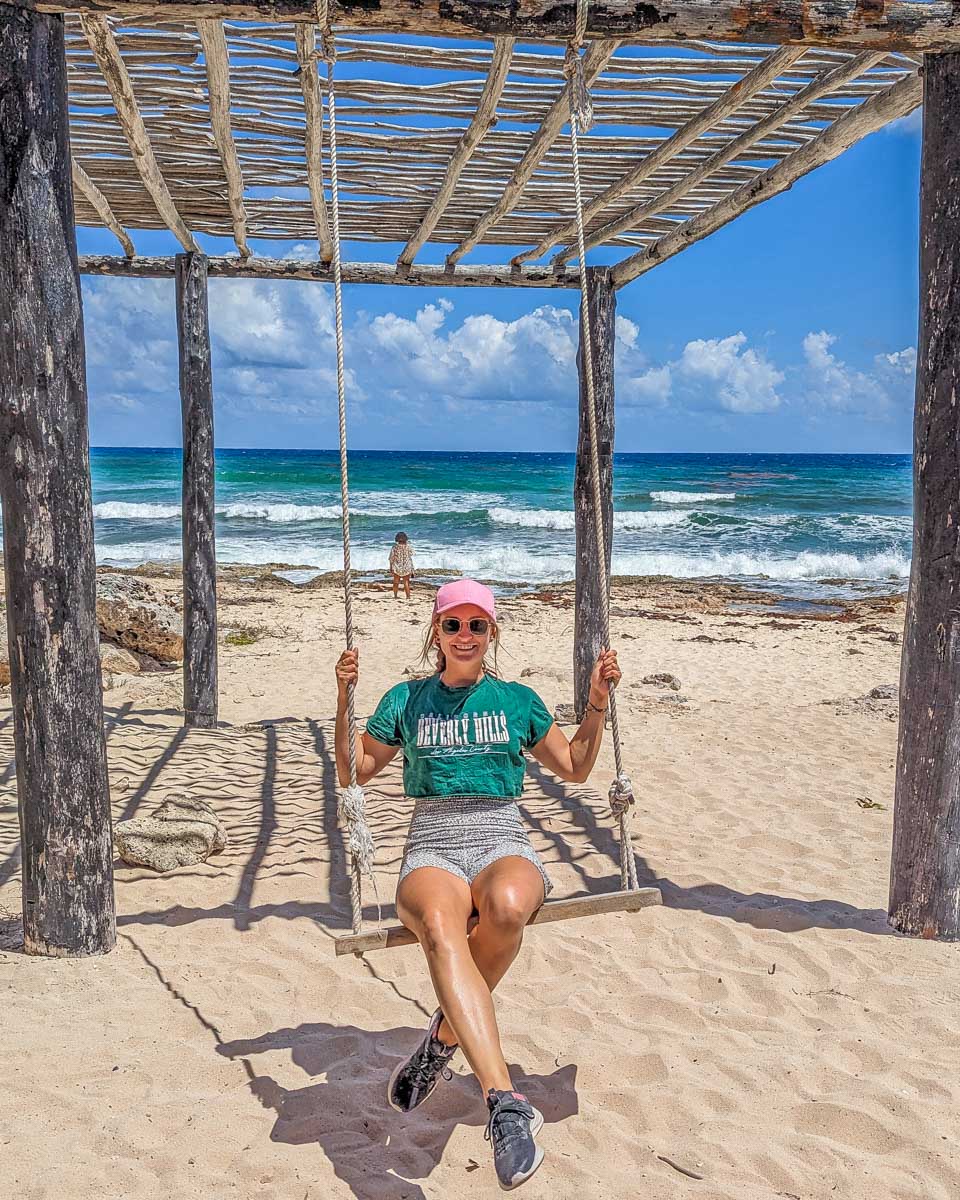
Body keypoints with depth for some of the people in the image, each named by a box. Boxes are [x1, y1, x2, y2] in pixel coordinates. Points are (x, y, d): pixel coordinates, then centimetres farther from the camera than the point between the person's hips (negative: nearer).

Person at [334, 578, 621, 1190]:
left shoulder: (517, 699, 15)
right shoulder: (406, 700, 15)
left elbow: (576, 768, 24)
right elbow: (352, 773, 19)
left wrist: (598, 703, 11)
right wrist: (344, 699, 6)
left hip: (503, 842, 1)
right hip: (433, 848, 0)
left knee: (507, 906, -39)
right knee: (440, 927, -39)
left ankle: (448, 1033, -12)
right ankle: (506, 1103, -44)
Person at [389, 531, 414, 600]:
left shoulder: (394, 547, -10)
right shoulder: (408, 546, -11)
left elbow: (391, 558, -6)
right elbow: (411, 553, 5)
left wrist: (391, 566, 5)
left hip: (397, 567, 0)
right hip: (407, 567, 0)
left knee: (396, 582, 14)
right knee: (406, 582, 7)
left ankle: (395, 596, 18)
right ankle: (408, 596, 6)